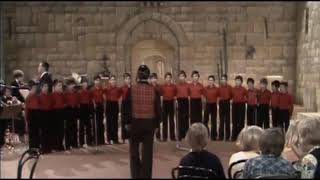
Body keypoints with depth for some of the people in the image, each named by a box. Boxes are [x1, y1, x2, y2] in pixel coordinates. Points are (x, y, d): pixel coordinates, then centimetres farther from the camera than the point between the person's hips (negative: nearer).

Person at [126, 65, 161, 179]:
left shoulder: (131, 90, -8)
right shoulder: (154, 90, -4)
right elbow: (158, 109, -1)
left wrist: (127, 122, 4)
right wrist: (156, 124, 9)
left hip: (135, 123, -1)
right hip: (149, 123, 1)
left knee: (134, 151, 15)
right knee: (147, 152, 7)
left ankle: (136, 175, 17)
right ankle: (146, 176, 11)